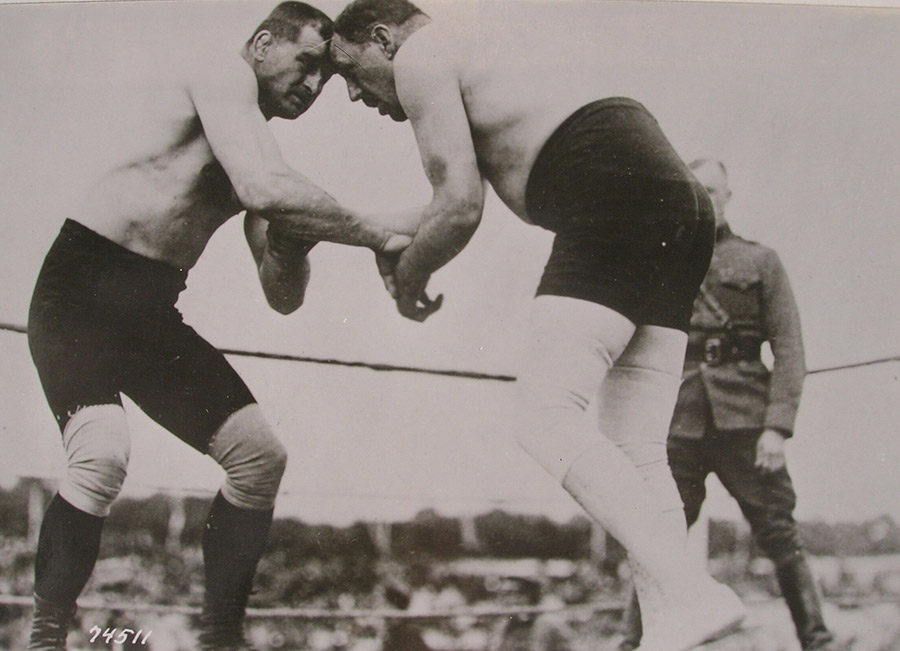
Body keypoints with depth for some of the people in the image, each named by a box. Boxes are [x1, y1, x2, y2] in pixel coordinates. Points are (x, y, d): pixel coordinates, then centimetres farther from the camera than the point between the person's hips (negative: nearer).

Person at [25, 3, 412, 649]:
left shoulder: (261, 153, 15)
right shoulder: (220, 72, -8)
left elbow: (284, 298, 13)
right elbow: (262, 190, -28)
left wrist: (290, 241, -8)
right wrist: (379, 236, -20)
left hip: (153, 308, 8)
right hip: (82, 286, -8)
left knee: (260, 455, -2)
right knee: (102, 456, -28)